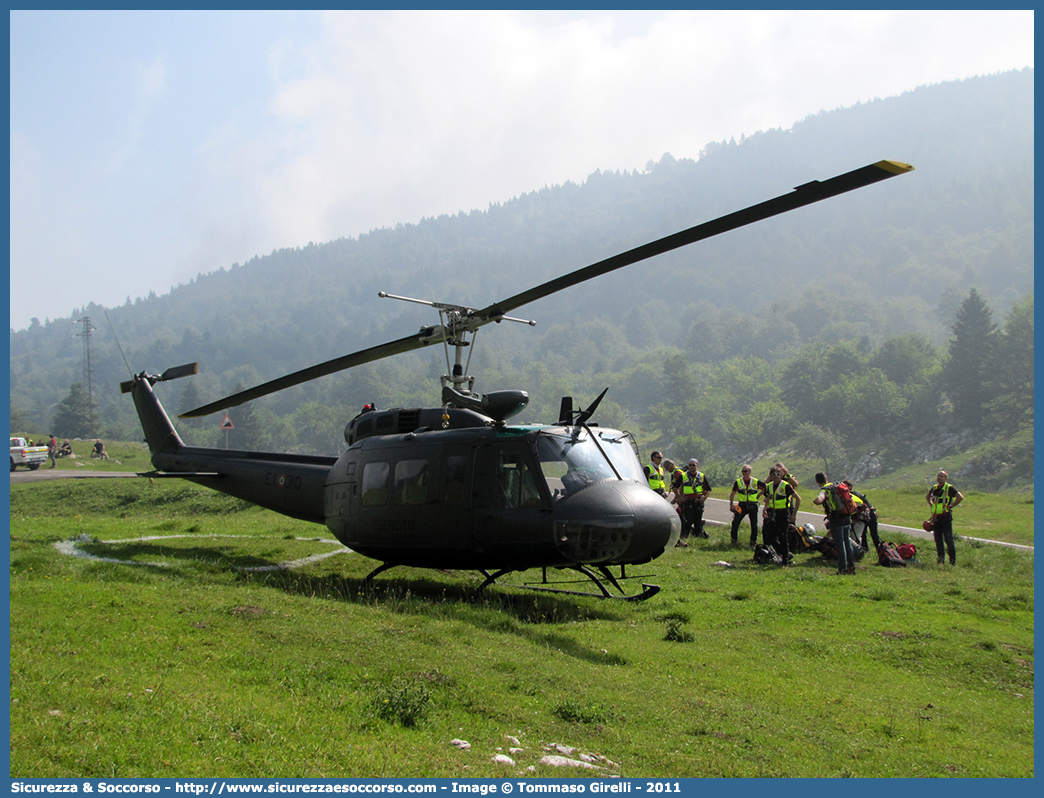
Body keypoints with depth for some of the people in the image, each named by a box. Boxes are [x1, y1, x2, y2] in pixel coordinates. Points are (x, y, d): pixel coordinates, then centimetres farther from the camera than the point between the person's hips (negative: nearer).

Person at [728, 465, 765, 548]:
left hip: (753, 506, -1)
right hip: (742, 505, 1)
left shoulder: (756, 481, -3)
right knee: (735, 522, -8)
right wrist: (731, 504, -12)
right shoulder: (738, 482, 0)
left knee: (754, 525, -1)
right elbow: (732, 493, 0)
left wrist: (758, 495, -2)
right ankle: (734, 540, 6)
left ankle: (753, 542, 10)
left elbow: (765, 488, 7)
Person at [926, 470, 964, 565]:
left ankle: (953, 560, -2)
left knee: (948, 539, -7)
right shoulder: (934, 488, 12)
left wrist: (950, 506, -13)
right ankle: (940, 560, 15)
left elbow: (960, 497, -14)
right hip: (936, 517, 6)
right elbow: (927, 497, 31)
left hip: (946, 517, -6)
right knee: (938, 540, 8)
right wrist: (931, 505, 16)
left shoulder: (949, 488, -7)